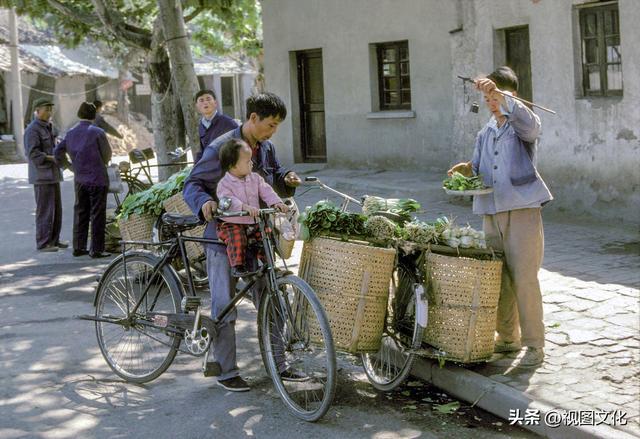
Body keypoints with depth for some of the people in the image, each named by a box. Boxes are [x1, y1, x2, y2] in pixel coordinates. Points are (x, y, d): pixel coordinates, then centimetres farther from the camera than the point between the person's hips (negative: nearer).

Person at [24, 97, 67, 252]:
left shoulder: (47, 127, 15)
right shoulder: (32, 129, -14)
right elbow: (33, 154, -21)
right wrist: (54, 158, -20)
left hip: (52, 174, 9)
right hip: (41, 175, -9)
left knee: (56, 209, 12)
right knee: (45, 210, -6)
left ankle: (53, 240, 20)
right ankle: (43, 243, 1)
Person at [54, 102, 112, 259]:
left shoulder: (71, 133, 6)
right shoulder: (97, 132, -11)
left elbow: (58, 152, 13)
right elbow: (107, 155, -2)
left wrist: (67, 163, 30)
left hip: (79, 180, 6)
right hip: (97, 179, -6)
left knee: (80, 213, 14)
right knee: (97, 215, -1)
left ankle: (78, 247, 17)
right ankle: (96, 250, 0)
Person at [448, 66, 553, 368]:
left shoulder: (523, 126, 0)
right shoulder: (485, 133, 18)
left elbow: (526, 121, -25)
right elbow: (478, 169, 21)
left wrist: (498, 93, -36)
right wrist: (466, 169, -2)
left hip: (522, 211, -6)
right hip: (492, 214, 6)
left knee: (524, 279, -7)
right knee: (499, 280, 10)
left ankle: (534, 346, 1)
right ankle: (507, 337, 24)